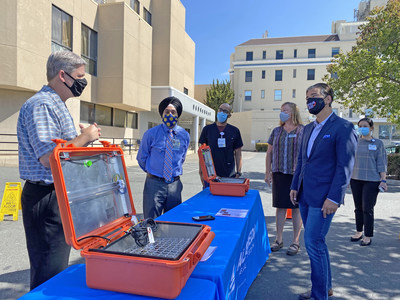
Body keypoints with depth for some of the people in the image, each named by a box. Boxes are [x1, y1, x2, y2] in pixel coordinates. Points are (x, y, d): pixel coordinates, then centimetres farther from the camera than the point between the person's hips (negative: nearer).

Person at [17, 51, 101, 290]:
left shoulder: (58, 106, 17)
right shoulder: (41, 104, -16)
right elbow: (48, 158, -25)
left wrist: (86, 138, 8)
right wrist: (85, 137, -15)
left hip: (60, 196, 10)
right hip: (45, 197, -10)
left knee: (58, 266, 21)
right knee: (49, 273, 1)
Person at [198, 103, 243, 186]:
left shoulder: (235, 131, 6)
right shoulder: (207, 129, 4)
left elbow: (238, 153, 8)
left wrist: (238, 172, 2)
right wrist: (201, 172, 1)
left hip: (229, 176, 1)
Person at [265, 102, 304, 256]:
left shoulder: (303, 131, 0)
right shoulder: (276, 131, 11)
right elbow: (269, 153, 13)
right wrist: (268, 173, 7)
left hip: (297, 175, -3)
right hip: (279, 174, 3)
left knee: (296, 208, 4)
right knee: (280, 207, 8)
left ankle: (295, 242, 16)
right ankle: (278, 240, 20)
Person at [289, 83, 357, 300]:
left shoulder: (343, 128, -9)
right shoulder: (308, 129, 15)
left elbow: (345, 166, -14)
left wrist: (334, 198, -18)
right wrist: (295, 186, 11)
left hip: (323, 197, -8)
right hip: (305, 195, 8)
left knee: (313, 242, -3)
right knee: (315, 242, 15)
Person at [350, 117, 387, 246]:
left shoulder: (378, 143, 2)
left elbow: (381, 163, 0)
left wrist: (383, 180, -6)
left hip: (371, 180, -3)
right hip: (356, 179, 3)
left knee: (367, 209, -3)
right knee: (358, 208, 11)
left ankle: (368, 236, 9)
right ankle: (359, 232, 24)